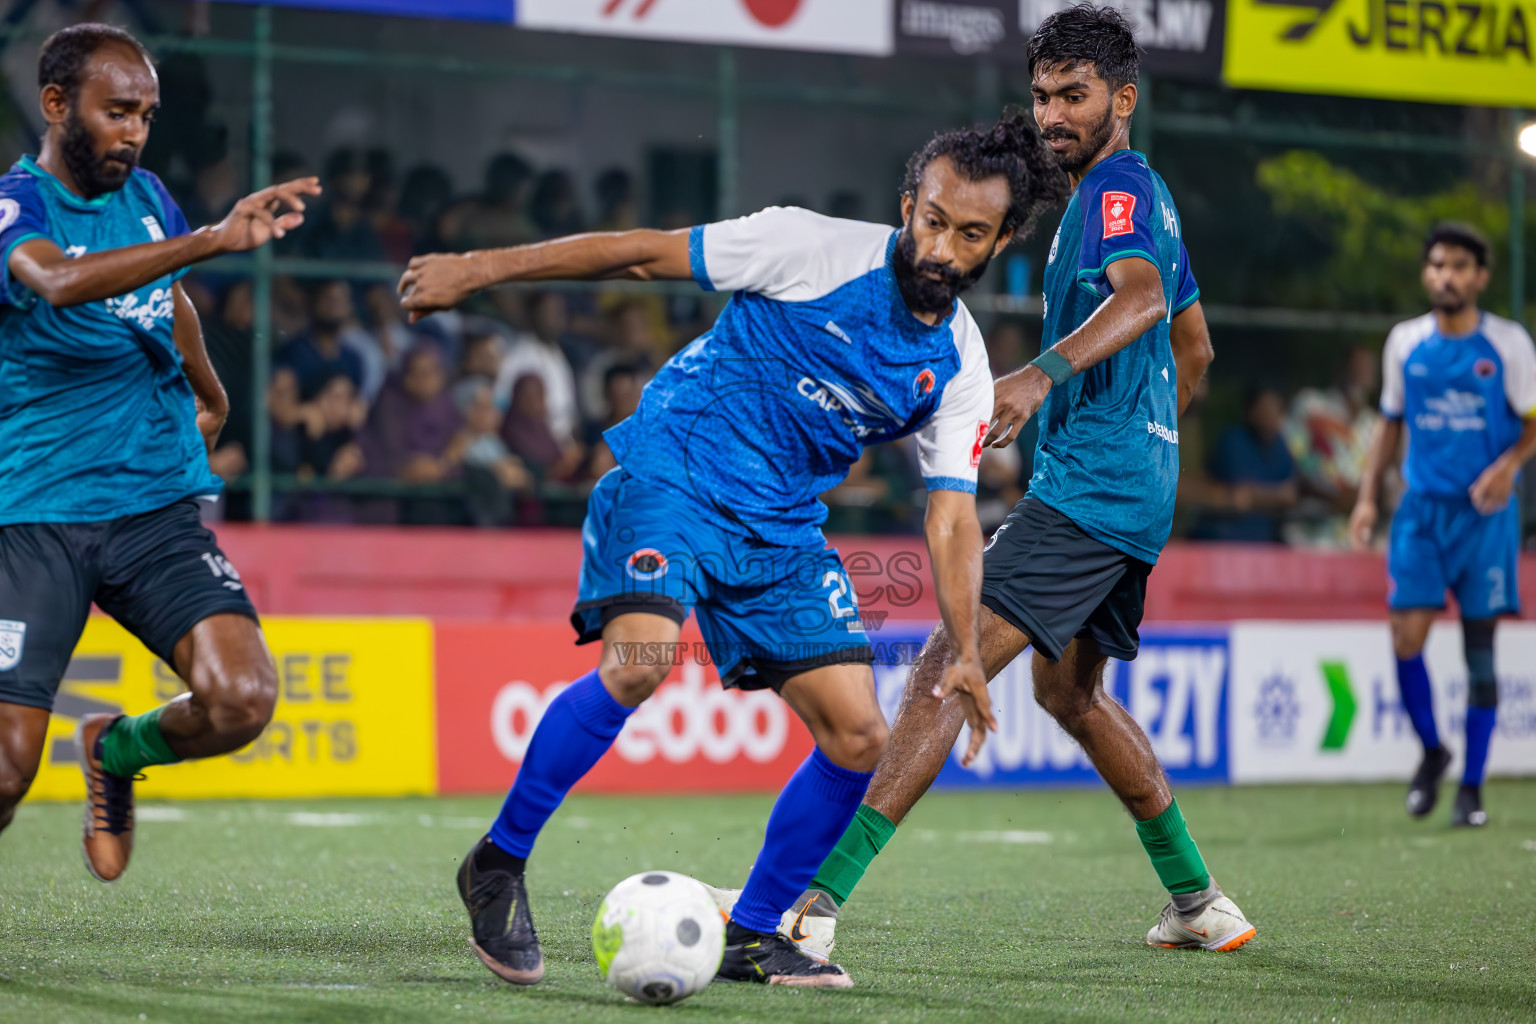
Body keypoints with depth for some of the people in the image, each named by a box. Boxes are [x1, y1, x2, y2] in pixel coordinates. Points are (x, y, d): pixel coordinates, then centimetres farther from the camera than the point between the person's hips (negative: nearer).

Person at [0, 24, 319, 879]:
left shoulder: (146, 197, 9)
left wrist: (211, 398, 46)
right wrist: (213, 240, -43)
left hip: (157, 502, 5)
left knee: (242, 699, -17)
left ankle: (118, 751, 15)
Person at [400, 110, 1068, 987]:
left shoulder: (960, 369, 2)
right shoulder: (817, 249, -12)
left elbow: (952, 518, 1)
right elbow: (642, 253, -8)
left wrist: (966, 655, -13)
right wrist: (479, 269, -9)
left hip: (783, 529, 6)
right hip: (674, 475, -6)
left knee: (858, 738, -3)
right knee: (638, 662, -30)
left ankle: (752, 937, 14)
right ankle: (500, 863, -11)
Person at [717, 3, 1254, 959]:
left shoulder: (1119, 185, -11)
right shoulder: (1143, 192, 21)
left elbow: (1142, 297, -32)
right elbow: (1194, 349, 32)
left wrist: (1044, 372, -47)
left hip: (1086, 486, -11)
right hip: (1139, 489, 11)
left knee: (946, 668, -18)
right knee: (1070, 690, 25)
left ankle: (814, 906, -26)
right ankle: (1200, 905, 30)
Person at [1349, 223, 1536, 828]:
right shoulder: (1405, 342, 7)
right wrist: (1367, 495, 7)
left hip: (1485, 511, -2)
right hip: (1421, 508, 2)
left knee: (1479, 646, -1)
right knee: (1406, 635, -10)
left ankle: (1471, 786, 8)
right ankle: (1431, 751, 16)